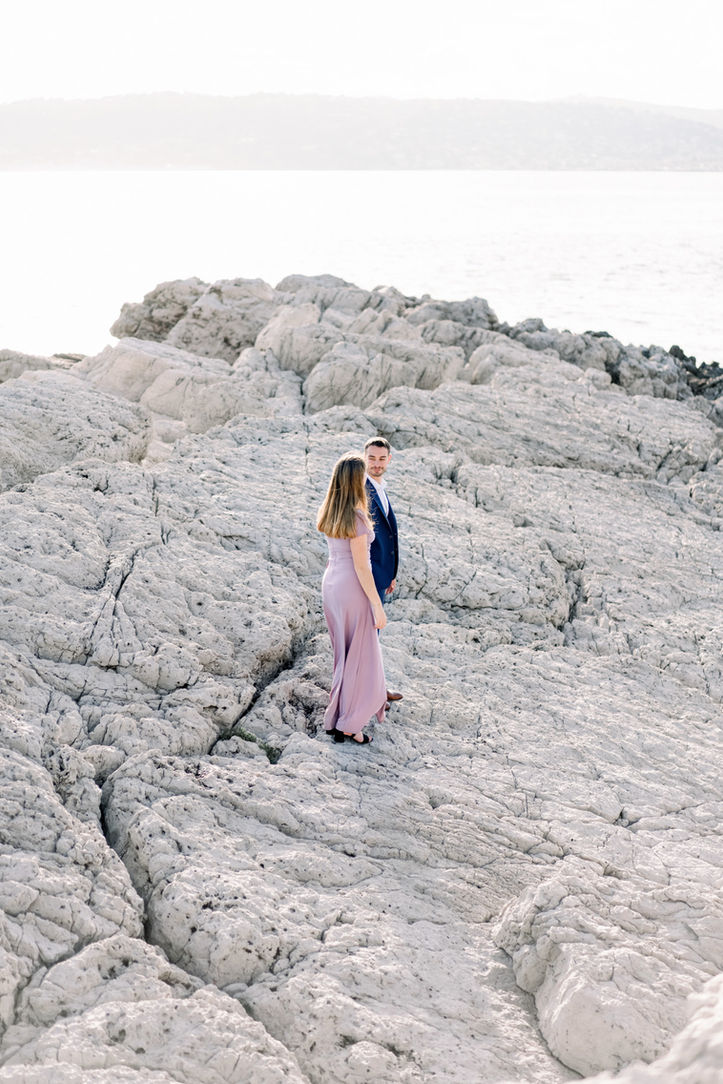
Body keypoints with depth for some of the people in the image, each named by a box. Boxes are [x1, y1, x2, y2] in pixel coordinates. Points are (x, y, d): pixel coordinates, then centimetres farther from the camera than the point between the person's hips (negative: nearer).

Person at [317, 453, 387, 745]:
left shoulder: (328, 512, 4)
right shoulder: (356, 518, -20)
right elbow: (361, 567, -20)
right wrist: (378, 607, -15)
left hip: (330, 582, 8)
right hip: (352, 588, -8)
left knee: (345, 651, 21)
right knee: (358, 655, 4)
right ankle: (347, 725, 10)